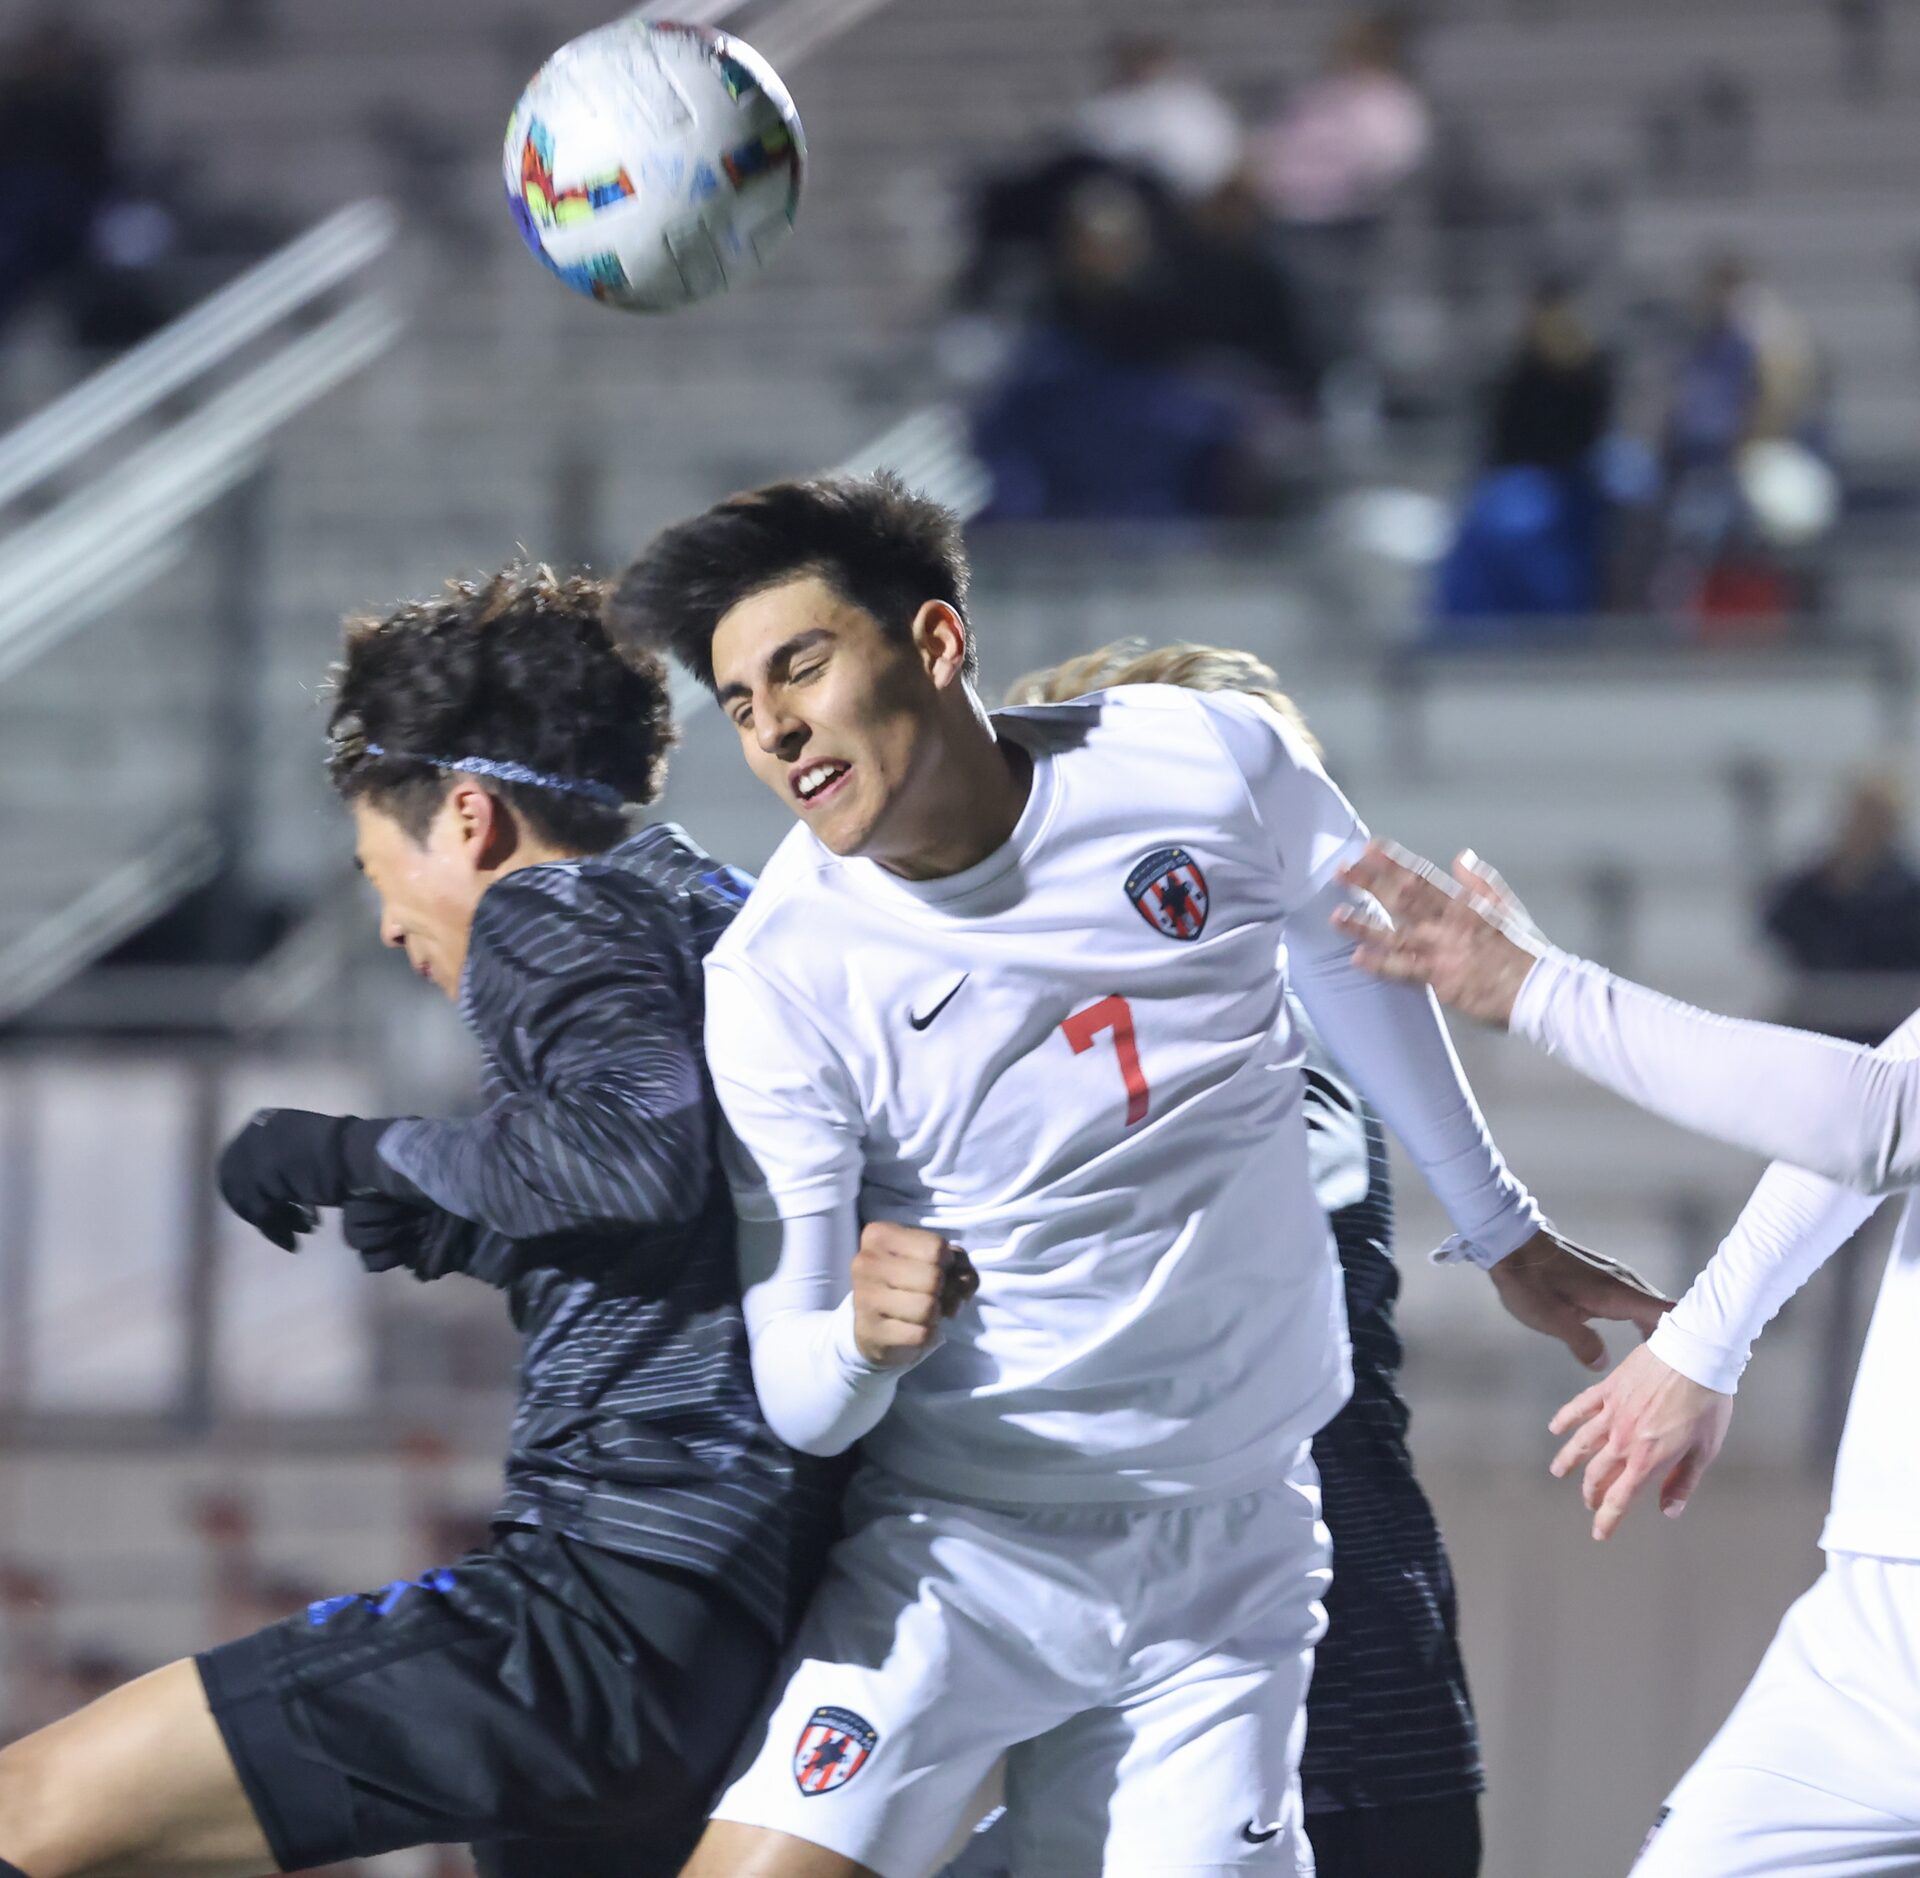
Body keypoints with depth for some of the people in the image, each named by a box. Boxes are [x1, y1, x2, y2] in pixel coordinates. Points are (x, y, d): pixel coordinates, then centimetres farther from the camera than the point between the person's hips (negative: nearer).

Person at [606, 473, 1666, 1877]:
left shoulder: (1210, 766, -8)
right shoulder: (776, 982, -13)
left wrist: (1501, 1230, 27)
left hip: (1235, 1557, 2)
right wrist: (861, 1341, -36)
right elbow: (795, 1400, -12)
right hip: (962, 1551, -2)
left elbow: (1358, 963, 15)